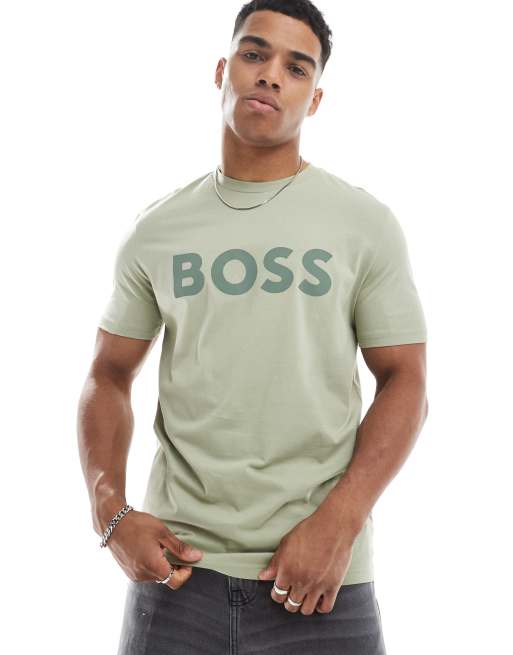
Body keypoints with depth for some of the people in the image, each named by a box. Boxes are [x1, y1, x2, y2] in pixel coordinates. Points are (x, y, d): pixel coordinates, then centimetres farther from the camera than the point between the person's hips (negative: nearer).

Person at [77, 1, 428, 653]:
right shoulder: (155, 231, 6)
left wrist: (338, 523, -14)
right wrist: (111, 513, -5)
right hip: (177, 564, 2)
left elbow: (404, 383, -1)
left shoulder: (366, 223, 0)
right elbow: (109, 378, 10)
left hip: (321, 575, -1)